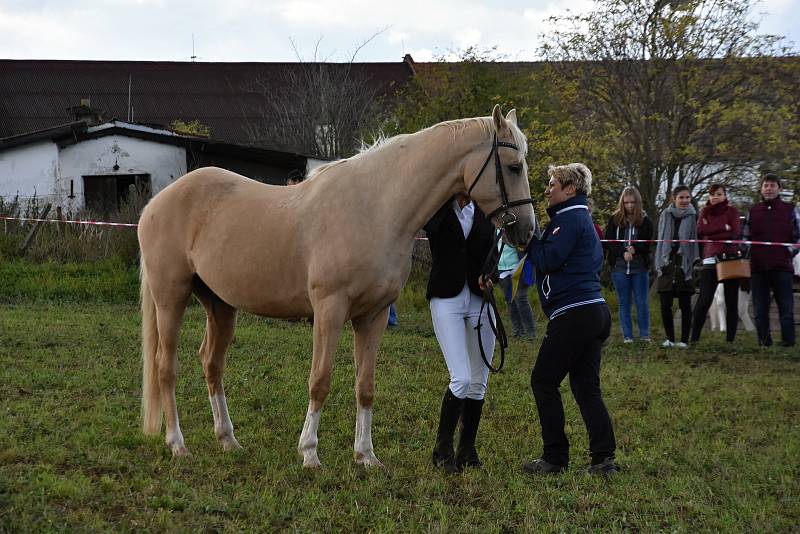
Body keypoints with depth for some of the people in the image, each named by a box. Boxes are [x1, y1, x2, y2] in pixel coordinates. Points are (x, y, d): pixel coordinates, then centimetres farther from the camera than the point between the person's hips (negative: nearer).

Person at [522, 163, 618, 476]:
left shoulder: (569, 218, -8)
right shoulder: (582, 218, 24)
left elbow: (548, 260, -17)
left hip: (574, 314, -10)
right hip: (595, 312, 10)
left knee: (543, 381, -2)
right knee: (586, 386, 9)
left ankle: (555, 457, -1)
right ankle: (604, 458, 3)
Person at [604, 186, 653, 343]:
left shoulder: (645, 221, 1)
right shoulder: (615, 219, 3)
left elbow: (647, 244, -2)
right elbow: (608, 242, -2)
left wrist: (634, 249, -21)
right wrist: (623, 253, -17)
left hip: (640, 267, -1)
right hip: (619, 267, 1)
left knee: (642, 302, 1)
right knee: (624, 303, 5)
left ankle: (645, 335, 8)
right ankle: (627, 336, 9)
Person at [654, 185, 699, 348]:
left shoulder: (693, 217, 0)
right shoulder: (666, 216, 7)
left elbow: (697, 241, 0)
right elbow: (660, 240, 11)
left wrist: (695, 262, -8)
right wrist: (659, 264, 5)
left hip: (685, 266, -2)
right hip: (667, 265, 2)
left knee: (685, 305, 3)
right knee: (665, 305, 2)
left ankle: (684, 339, 9)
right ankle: (669, 338, 13)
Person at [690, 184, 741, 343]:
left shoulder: (732, 211, 10)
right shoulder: (705, 212, 15)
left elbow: (735, 233, -6)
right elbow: (700, 230, -3)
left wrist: (710, 232, -7)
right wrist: (723, 227, -9)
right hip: (710, 260, 0)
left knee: (731, 301, 0)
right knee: (704, 299, -11)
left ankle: (730, 339, 4)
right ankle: (694, 338, -9)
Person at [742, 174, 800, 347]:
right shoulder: (753, 211, 14)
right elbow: (746, 238, 17)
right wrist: (747, 255, 4)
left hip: (782, 267, -2)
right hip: (758, 267, 2)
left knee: (786, 306, -4)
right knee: (760, 308, 2)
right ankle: (764, 340, 6)